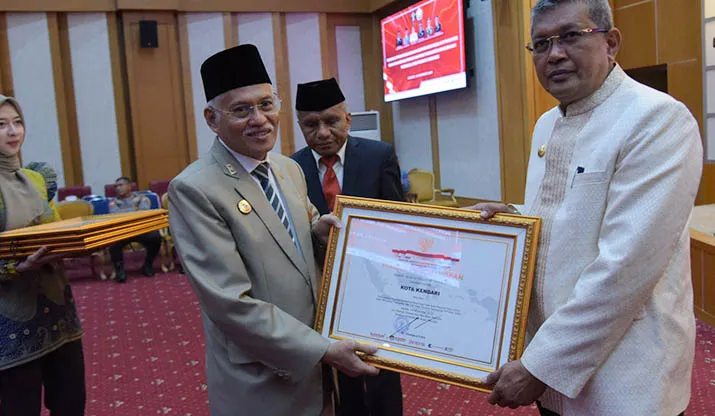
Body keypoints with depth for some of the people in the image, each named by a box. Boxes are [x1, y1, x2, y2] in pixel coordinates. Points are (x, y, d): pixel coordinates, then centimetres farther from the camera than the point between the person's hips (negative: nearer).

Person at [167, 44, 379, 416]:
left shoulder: (290, 169, 3)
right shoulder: (193, 190, -19)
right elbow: (231, 302, -23)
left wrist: (317, 231, -8)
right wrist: (323, 350, -21)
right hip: (260, 382, -6)